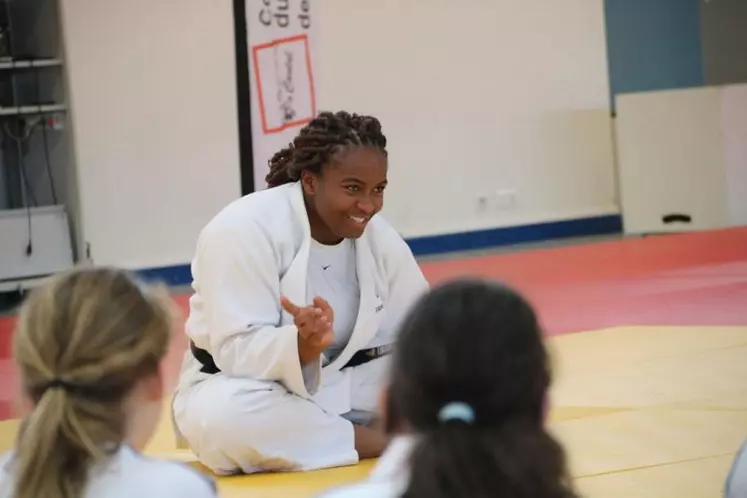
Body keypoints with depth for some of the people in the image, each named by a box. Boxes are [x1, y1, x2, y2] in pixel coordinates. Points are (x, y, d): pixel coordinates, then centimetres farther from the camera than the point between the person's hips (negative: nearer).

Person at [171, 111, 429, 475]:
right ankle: (381, 441, -27)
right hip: (239, 384, -5)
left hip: (336, 386, 5)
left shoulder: (380, 239, -3)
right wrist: (303, 345, -45)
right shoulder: (243, 231, -22)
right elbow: (238, 350, -28)